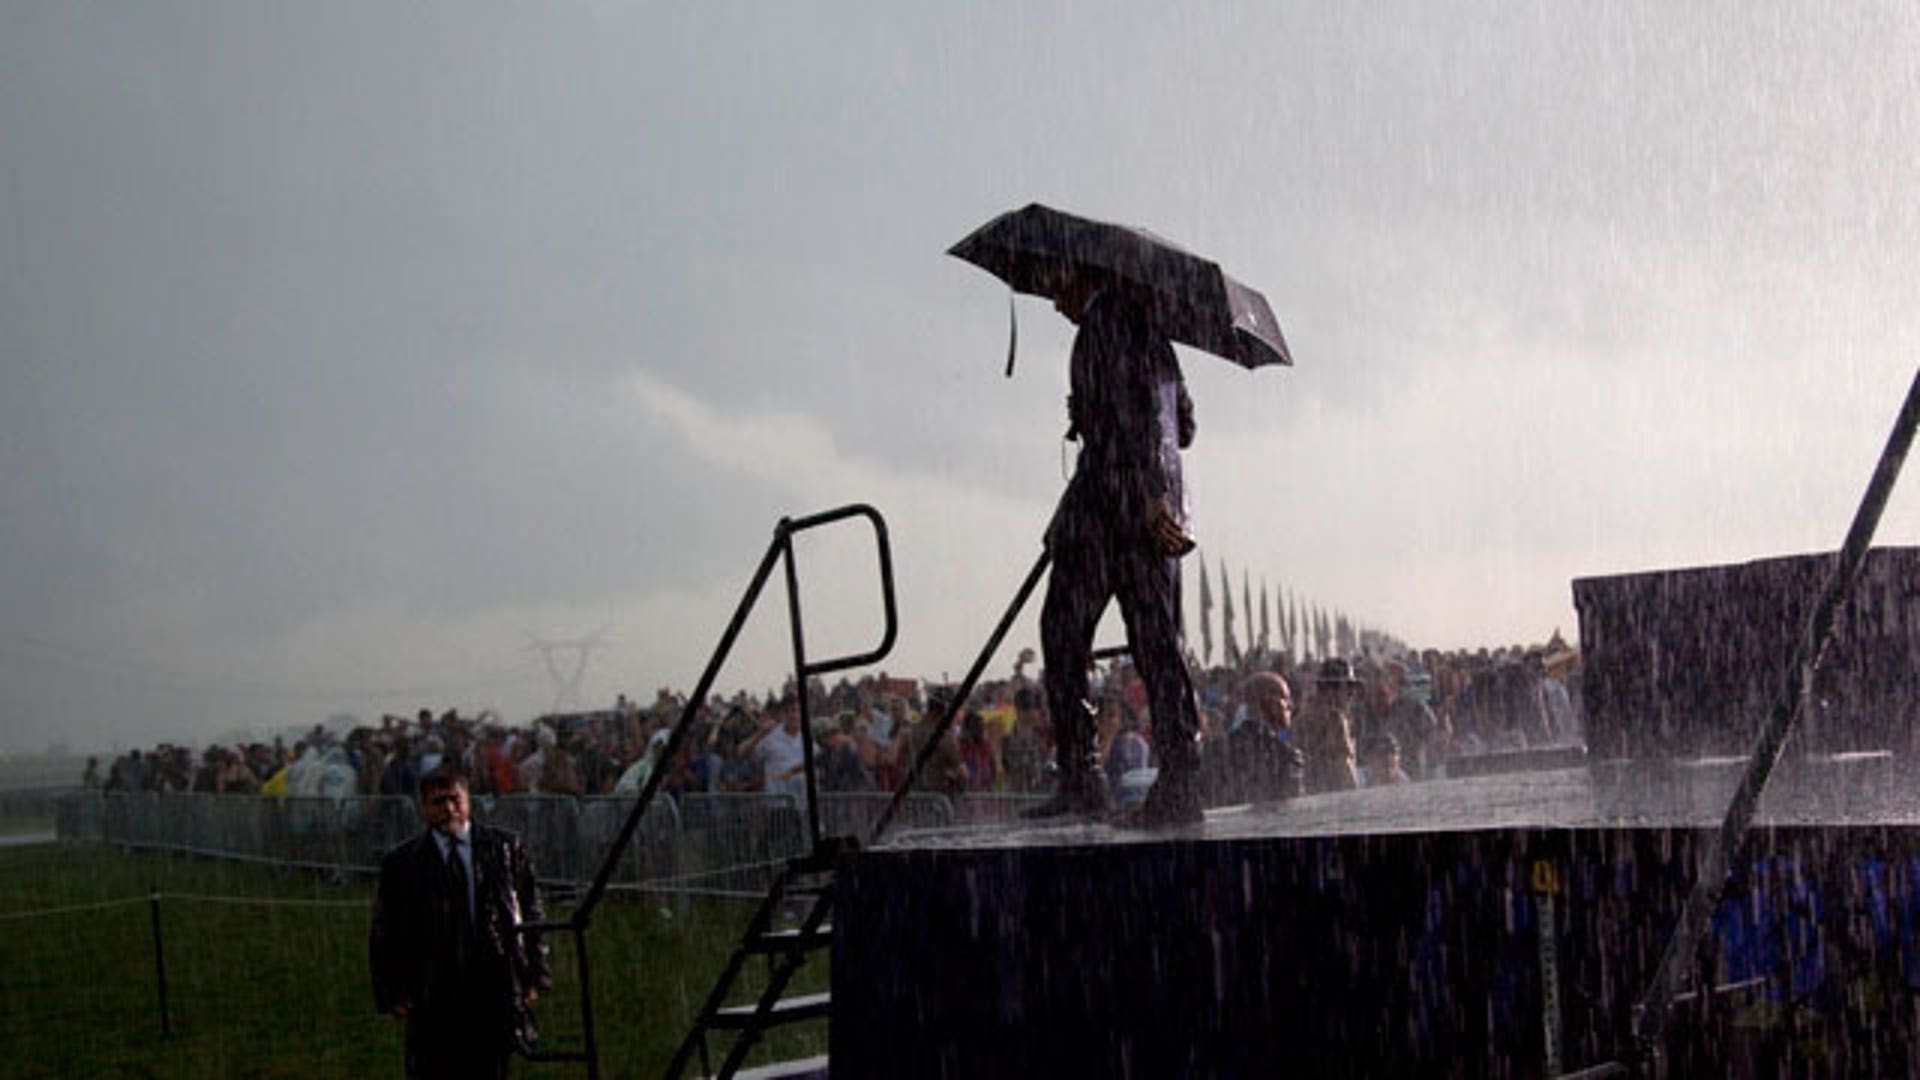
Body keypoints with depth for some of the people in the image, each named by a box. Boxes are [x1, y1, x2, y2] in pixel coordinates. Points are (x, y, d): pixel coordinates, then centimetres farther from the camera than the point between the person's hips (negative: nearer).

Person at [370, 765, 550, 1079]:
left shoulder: (505, 848, 6)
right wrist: (393, 994, -1)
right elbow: (384, 934, 6)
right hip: (432, 998, -1)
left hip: (492, 992, 1)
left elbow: (530, 914, 9)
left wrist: (533, 977, 5)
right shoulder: (401, 863, 3)